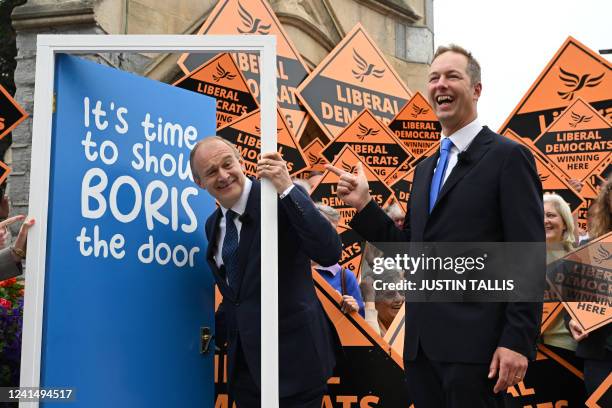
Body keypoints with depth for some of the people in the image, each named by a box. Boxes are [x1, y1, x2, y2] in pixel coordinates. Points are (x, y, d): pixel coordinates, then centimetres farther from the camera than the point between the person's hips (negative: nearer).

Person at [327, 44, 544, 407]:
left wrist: (518, 341, -16)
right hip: (422, 346, 7)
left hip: (474, 344, -7)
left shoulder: (508, 157, -5)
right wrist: (365, 205, 5)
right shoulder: (426, 169, 17)